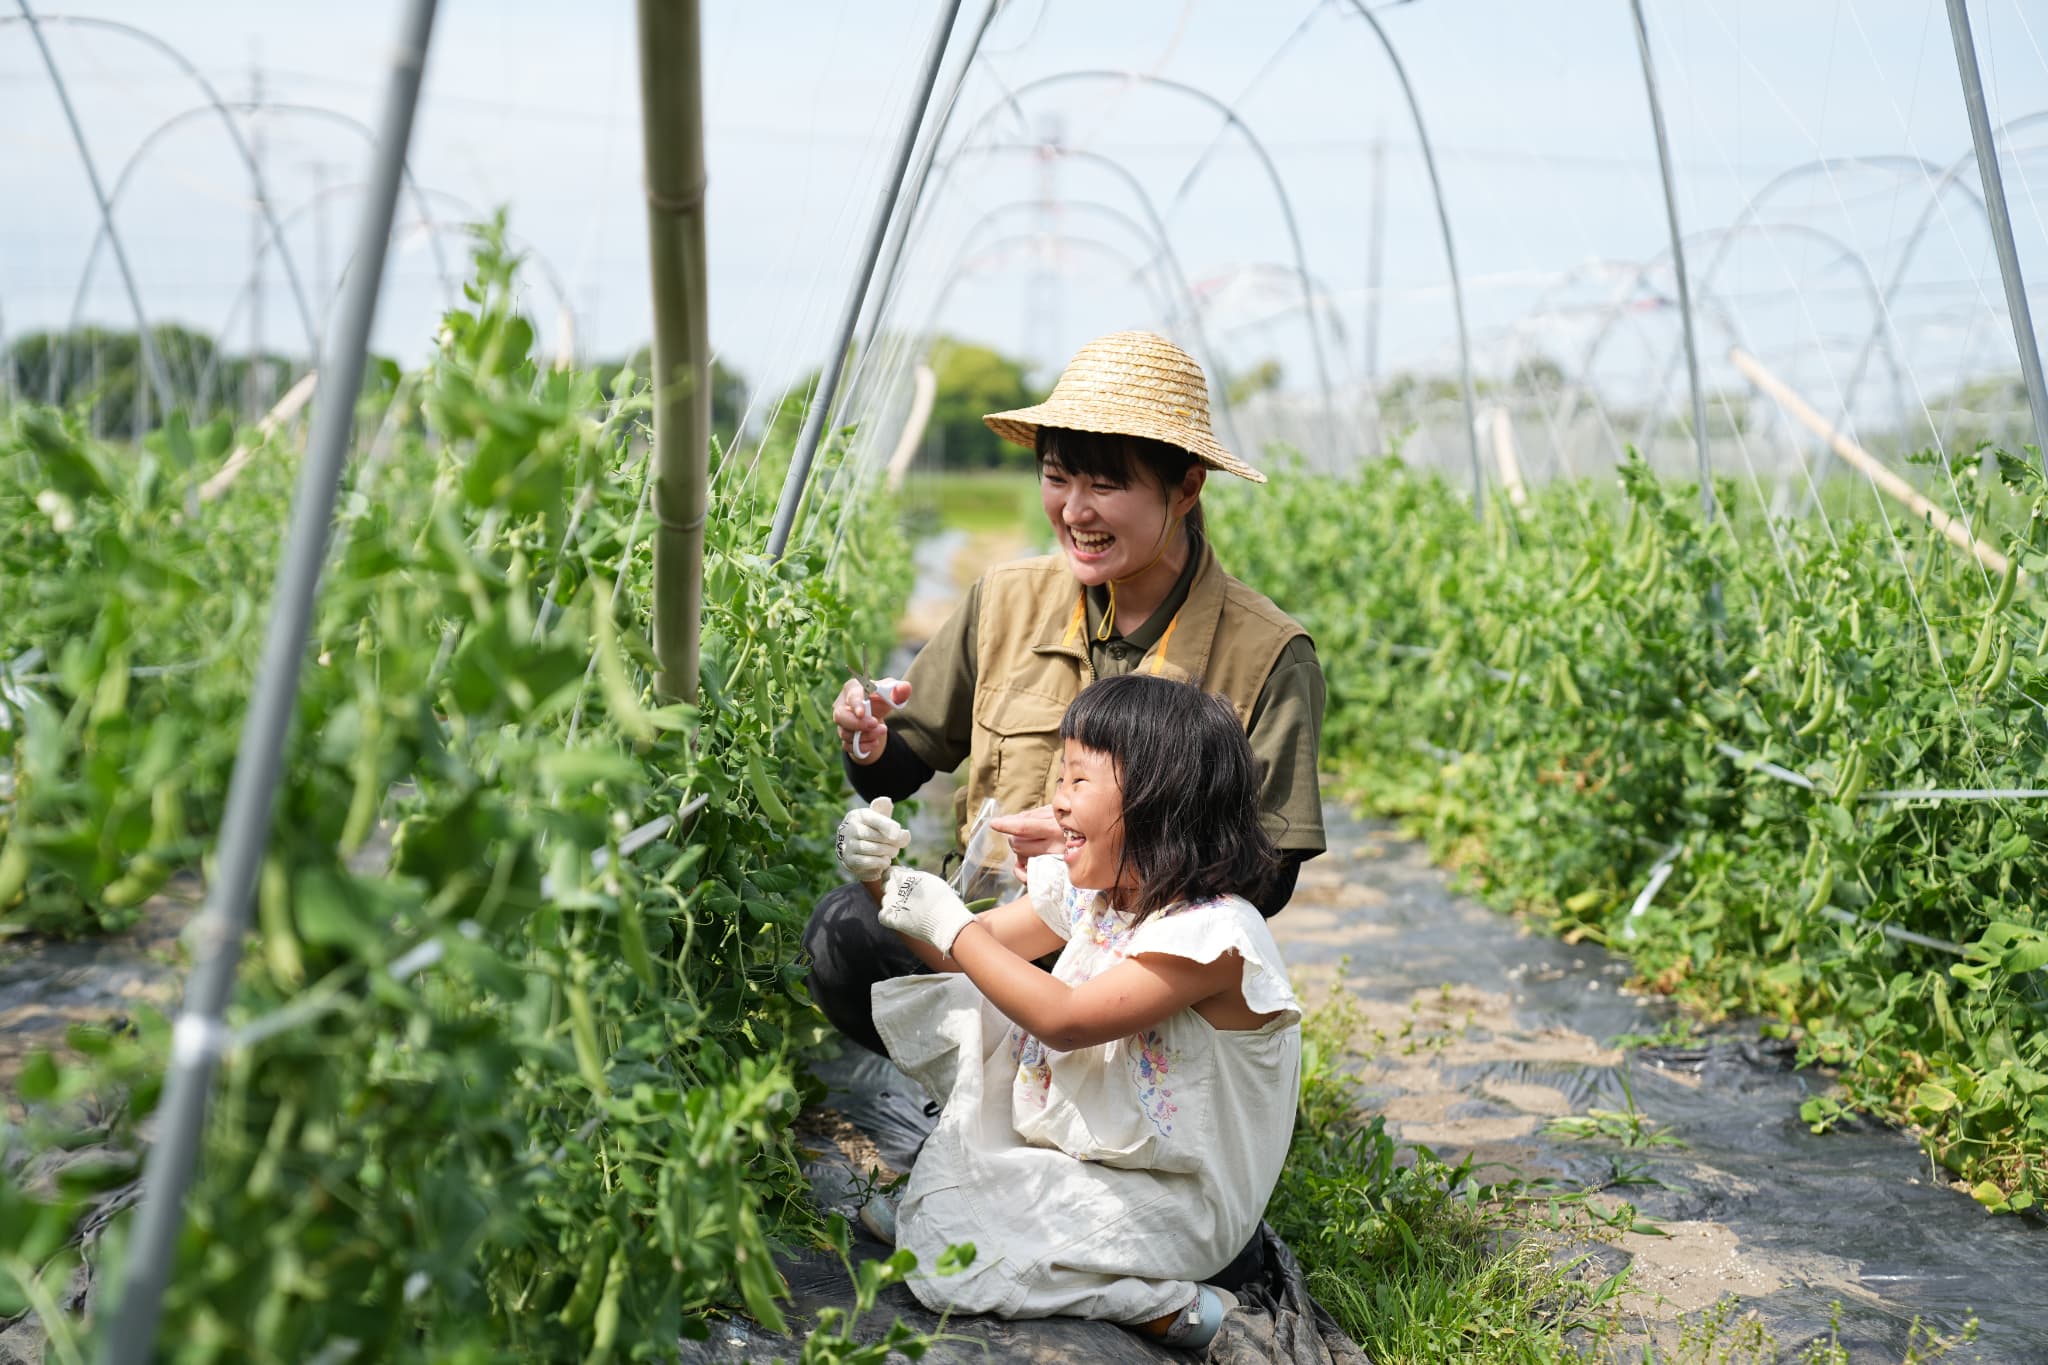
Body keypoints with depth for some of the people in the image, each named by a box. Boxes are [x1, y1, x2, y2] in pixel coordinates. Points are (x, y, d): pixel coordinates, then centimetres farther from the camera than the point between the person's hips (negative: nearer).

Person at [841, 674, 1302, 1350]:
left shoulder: (1213, 935, -27)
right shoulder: (1086, 889, 0)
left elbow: (1064, 1020, -31)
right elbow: (967, 949, 9)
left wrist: (946, 920, -24)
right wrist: (884, 878, -9)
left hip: (1173, 1204, -8)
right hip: (1073, 1134, 8)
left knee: (948, 1255, -22)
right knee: (945, 1005, 1)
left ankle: (1169, 1307, -9)